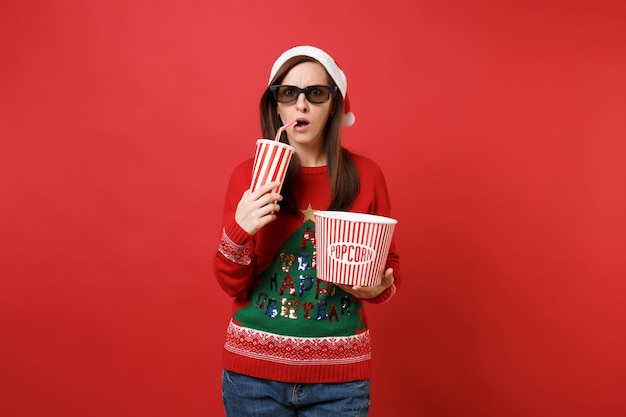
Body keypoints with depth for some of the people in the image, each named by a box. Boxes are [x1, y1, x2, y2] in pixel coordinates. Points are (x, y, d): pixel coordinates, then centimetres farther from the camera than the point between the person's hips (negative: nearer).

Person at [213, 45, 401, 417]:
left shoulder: (365, 175, -2)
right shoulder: (249, 176, -2)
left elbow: (390, 263, 7)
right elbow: (232, 285, 0)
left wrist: (378, 288, -15)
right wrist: (239, 231, -19)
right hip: (254, 371, 1)